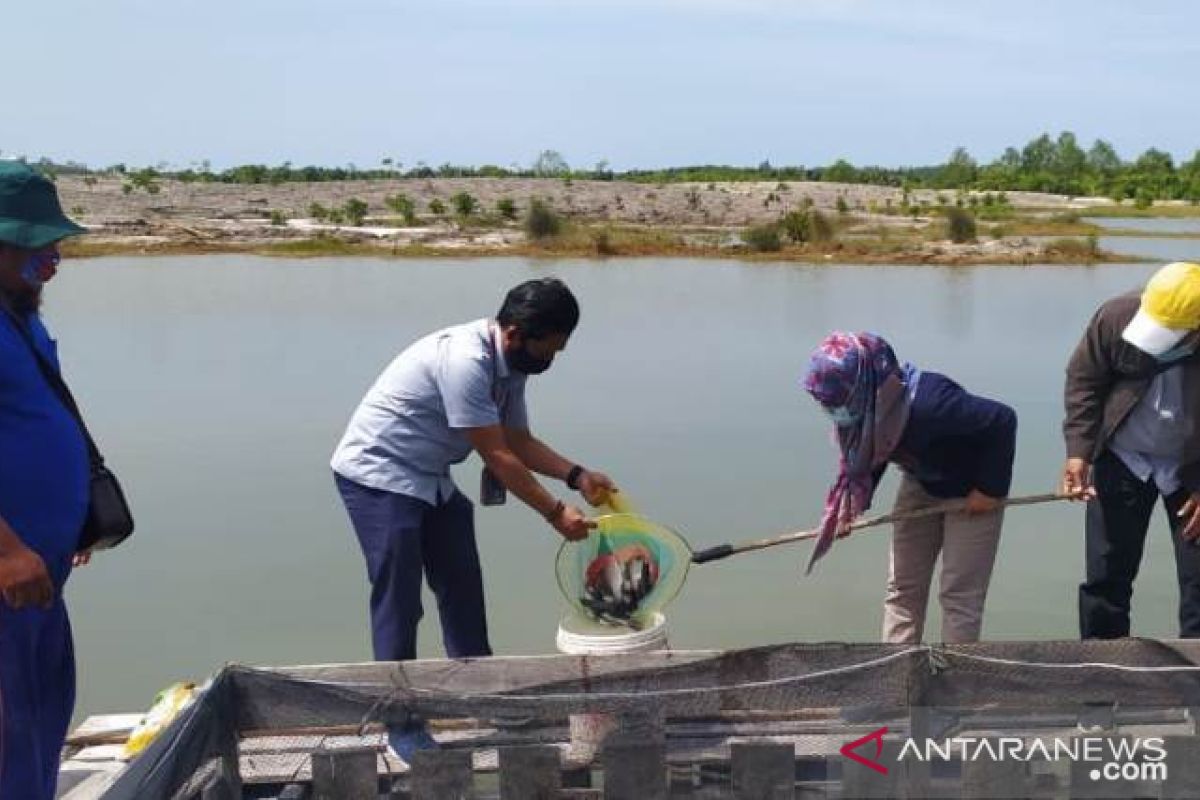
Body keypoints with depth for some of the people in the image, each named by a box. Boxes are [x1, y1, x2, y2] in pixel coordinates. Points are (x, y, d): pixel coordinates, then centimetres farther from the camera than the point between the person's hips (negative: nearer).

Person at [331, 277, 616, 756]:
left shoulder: (510, 365, 0)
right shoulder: (464, 360, -29)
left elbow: (520, 442, 9)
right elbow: (497, 456, -25)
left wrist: (578, 477, -4)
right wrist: (555, 513, -19)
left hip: (428, 478, 10)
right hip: (378, 476, -9)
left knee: (461, 584, 13)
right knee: (399, 599, -7)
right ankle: (403, 725, 4)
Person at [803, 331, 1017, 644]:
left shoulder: (926, 403, -41)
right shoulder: (862, 409, -19)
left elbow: (1002, 420, -33)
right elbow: (862, 457, 0)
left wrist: (990, 488, -24)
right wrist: (852, 504, -12)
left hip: (970, 493, -7)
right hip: (920, 484, 7)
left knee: (960, 593, -5)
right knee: (902, 587, 6)